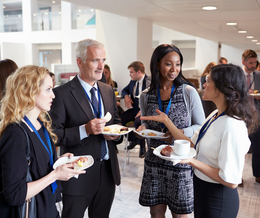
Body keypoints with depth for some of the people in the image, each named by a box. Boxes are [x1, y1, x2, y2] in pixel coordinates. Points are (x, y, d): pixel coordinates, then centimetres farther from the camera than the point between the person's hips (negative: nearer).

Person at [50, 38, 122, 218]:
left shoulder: (108, 90, 8)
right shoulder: (62, 94, -13)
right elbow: (54, 135, -16)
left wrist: (116, 133, -4)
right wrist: (84, 130, -27)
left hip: (108, 171, 6)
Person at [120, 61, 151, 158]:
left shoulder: (150, 82, -12)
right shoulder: (133, 81, 11)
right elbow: (124, 90, 27)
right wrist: (126, 96, 1)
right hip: (134, 108, 7)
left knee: (138, 121, -36)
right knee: (119, 118, -15)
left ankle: (142, 147, -11)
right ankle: (133, 140, 10)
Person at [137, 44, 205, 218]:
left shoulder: (189, 92, -8)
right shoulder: (146, 96, 1)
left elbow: (201, 126, -2)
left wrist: (182, 133, -20)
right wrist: (143, 128, -9)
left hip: (181, 161, -3)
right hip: (154, 161, 3)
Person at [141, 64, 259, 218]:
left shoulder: (232, 126, -27)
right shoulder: (215, 116, 2)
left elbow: (231, 181, -26)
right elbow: (192, 145, 2)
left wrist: (193, 162, -27)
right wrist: (166, 121, 2)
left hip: (217, 199, -8)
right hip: (202, 190, 8)